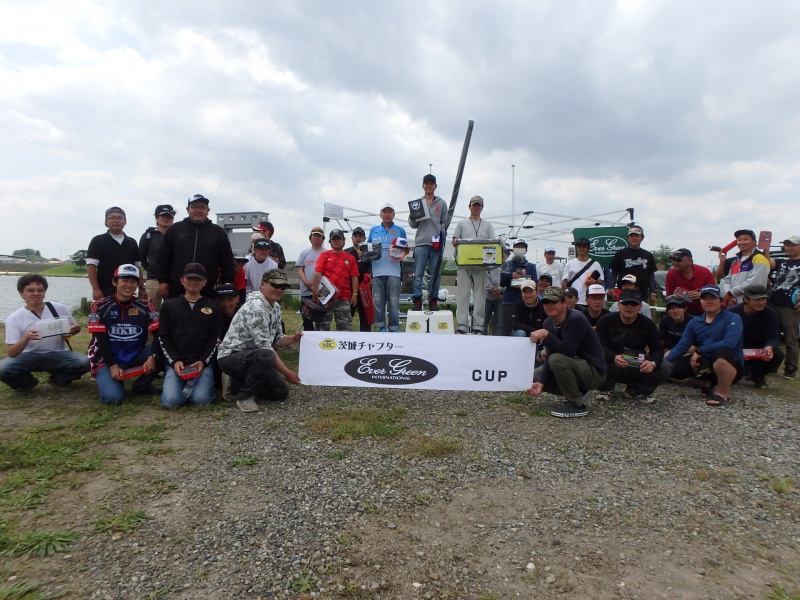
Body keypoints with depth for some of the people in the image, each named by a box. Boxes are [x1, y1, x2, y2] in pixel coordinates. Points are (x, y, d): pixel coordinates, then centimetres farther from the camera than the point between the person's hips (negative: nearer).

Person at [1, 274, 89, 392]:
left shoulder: (59, 308, -5)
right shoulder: (14, 318, -7)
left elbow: (76, 328, 10)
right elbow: (11, 353, -11)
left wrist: (73, 330, -16)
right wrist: (26, 338, -31)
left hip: (57, 355, 0)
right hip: (29, 357, 0)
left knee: (83, 362, -29)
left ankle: (58, 379, 4)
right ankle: (27, 383, 5)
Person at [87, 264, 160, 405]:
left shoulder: (145, 306, 1)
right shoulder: (101, 306, -4)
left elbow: (158, 334, -9)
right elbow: (100, 339, -10)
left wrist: (152, 356, -27)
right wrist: (113, 366, -21)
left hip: (135, 357, 3)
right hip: (107, 359, -3)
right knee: (113, 397, -26)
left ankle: (141, 385, -2)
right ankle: (105, 378, 11)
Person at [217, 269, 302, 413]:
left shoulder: (276, 307, 6)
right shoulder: (256, 307, -24)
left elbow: (276, 340, 11)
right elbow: (265, 347, -26)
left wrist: (294, 339, -10)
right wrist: (287, 372, -23)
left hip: (252, 356, 9)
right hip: (231, 356, -9)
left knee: (281, 391, 3)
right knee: (265, 355, -39)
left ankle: (240, 384, 18)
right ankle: (244, 396, -16)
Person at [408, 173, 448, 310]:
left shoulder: (441, 203, 13)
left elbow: (445, 222, 10)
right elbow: (413, 225, 12)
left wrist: (440, 234, -8)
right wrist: (412, 217, -9)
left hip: (436, 243, 1)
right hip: (421, 243, 0)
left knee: (435, 274, 2)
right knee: (418, 274, -4)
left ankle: (433, 300, 10)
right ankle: (417, 300, -1)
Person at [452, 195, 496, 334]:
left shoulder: (487, 225, 20)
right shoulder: (462, 224, 18)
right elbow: (454, 241, 11)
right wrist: (457, 242, -13)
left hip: (481, 264, 1)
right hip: (464, 264, -1)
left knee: (480, 295, -2)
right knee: (462, 295, -6)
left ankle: (478, 326, 0)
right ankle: (461, 326, -5)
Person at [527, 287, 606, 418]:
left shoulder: (576, 319, -22)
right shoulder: (548, 322, -1)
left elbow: (567, 351, -32)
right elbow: (549, 357, -4)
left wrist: (545, 334, -37)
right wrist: (541, 382, -15)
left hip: (593, 371, -8)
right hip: (574, 366, 8)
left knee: (557, 359, -33)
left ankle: (577, 406, -16)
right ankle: (578, 392, 13)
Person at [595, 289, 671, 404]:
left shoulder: (648, 325, -2)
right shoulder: (605, 321, -9)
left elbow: (657, 350, -8)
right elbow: (600, 347, -19)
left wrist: (652, 363, -33)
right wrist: (613, 358, -42)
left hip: (637, 370, 3)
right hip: (612, 367, -2)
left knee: (665, 368, -22)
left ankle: (635, 391, 5)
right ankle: (606, 388, 2)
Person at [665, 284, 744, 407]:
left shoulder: (733, 319, -6)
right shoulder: (694, 322, 7)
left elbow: (729, 343, -24)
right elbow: (681, 346, -2)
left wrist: (700, 351, -22)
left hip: (731, 366, -5)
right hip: (706, 366, 6)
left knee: (722, 353, -36)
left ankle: (722, 393, -12)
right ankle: (710, 386, 14)